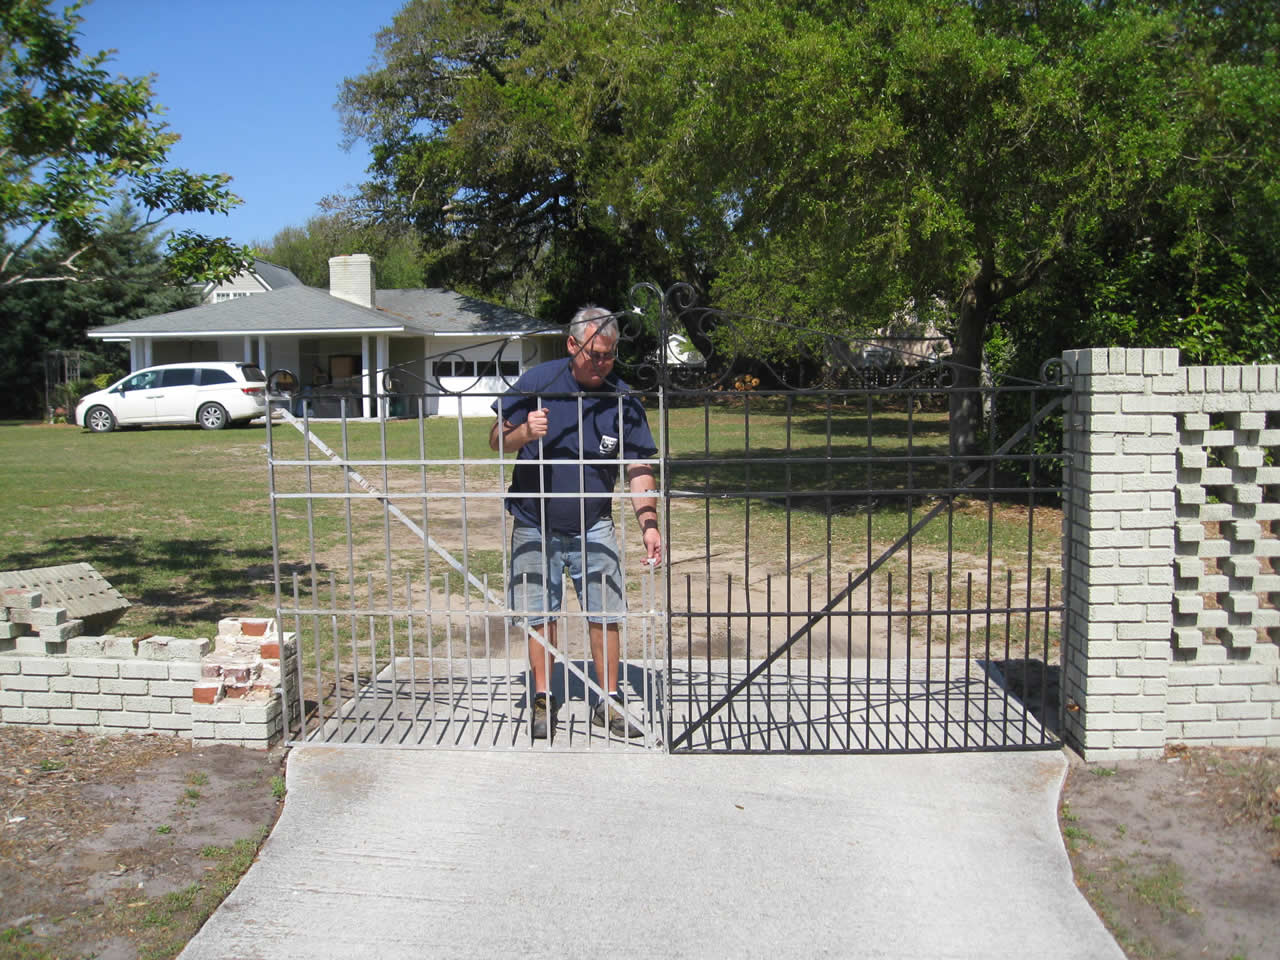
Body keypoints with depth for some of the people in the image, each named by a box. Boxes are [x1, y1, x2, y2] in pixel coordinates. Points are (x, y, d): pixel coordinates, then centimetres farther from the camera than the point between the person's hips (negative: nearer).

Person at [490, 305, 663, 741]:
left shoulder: (623, 399, -7)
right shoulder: (537, 382, -9)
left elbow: (639, 467, -8)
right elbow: (497, 440, -4)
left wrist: (648, 522, -20)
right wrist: (524, 432, -27)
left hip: (593, 527, 1)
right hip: (536, 526, -1)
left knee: (606, 614, 1)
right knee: (539, 616, 5)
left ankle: (609, 704, 14)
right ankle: (544, 701, 20)